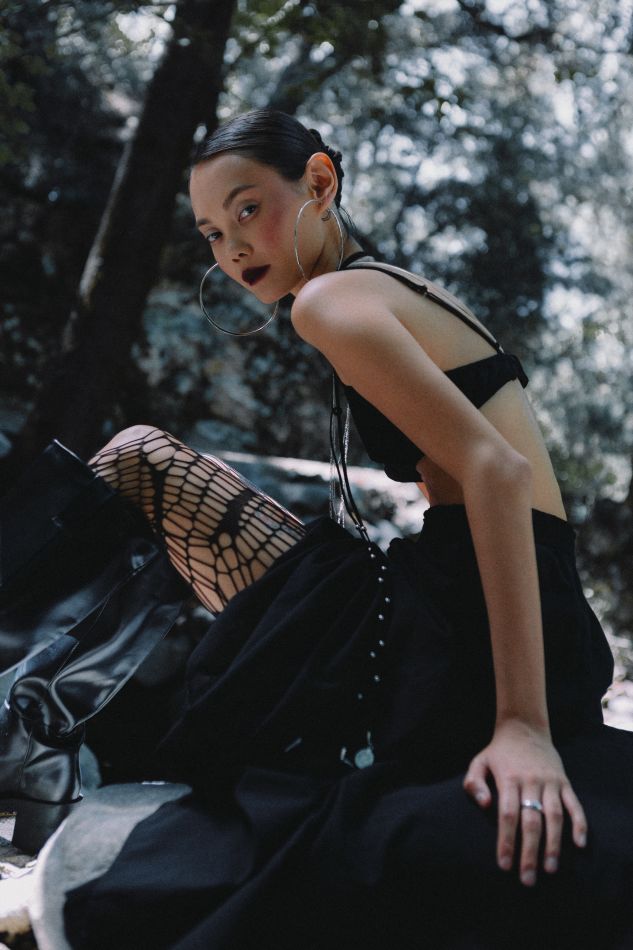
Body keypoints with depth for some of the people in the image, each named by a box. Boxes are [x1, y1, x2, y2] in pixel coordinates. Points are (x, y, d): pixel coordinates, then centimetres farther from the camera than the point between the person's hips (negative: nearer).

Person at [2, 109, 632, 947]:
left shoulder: (334, 298, -6)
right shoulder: (406, 291, 21)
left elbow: (496, 470, -19)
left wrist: (522, 724, -24)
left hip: (461, 624, -9)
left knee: (140, 457, 3)